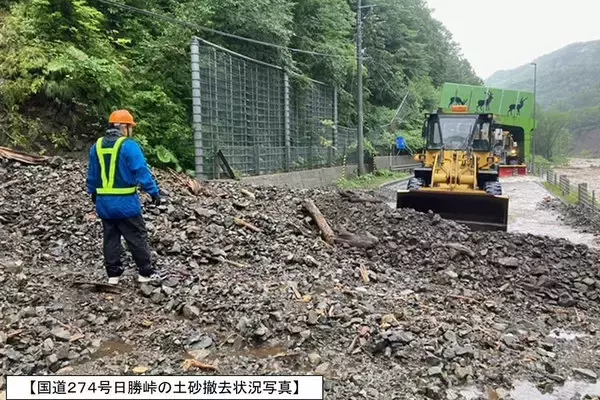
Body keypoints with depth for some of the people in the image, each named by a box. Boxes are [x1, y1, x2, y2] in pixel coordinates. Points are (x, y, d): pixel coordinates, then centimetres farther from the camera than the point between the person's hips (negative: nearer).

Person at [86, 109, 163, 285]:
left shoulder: (97, 146, 8)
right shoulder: (128, 145, -13)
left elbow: (92, 174, 18)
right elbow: (142, 172, -16)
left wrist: (93, 193, 30)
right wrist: (155, 192, -11)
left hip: (104, 203, 6)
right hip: (125, 202, -6)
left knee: (110, 238, 13)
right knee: (137, 238, 5)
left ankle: (113, 274, 18)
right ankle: (145, 272, 11)